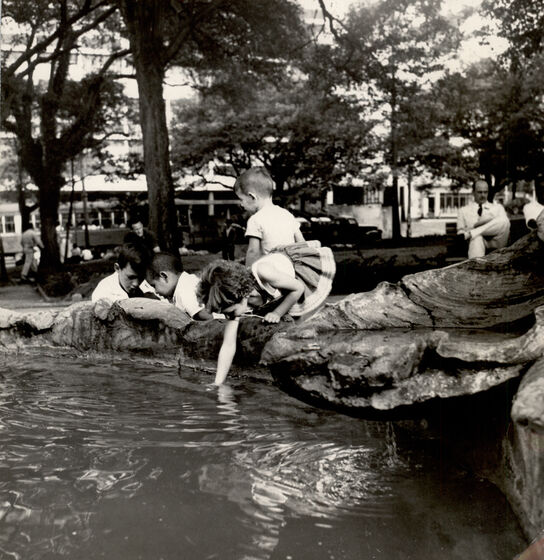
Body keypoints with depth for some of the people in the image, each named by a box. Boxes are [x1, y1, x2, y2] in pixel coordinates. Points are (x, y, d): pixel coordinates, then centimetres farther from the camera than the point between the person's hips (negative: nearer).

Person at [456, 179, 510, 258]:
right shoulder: (464, 210, 22)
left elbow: (504, 222, 4)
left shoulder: (498, 207, 26)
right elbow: (460, 232, 12)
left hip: (496, 242, 1)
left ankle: (470, 233, -30)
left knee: (503, 221, -30)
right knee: (477, 238, -40)